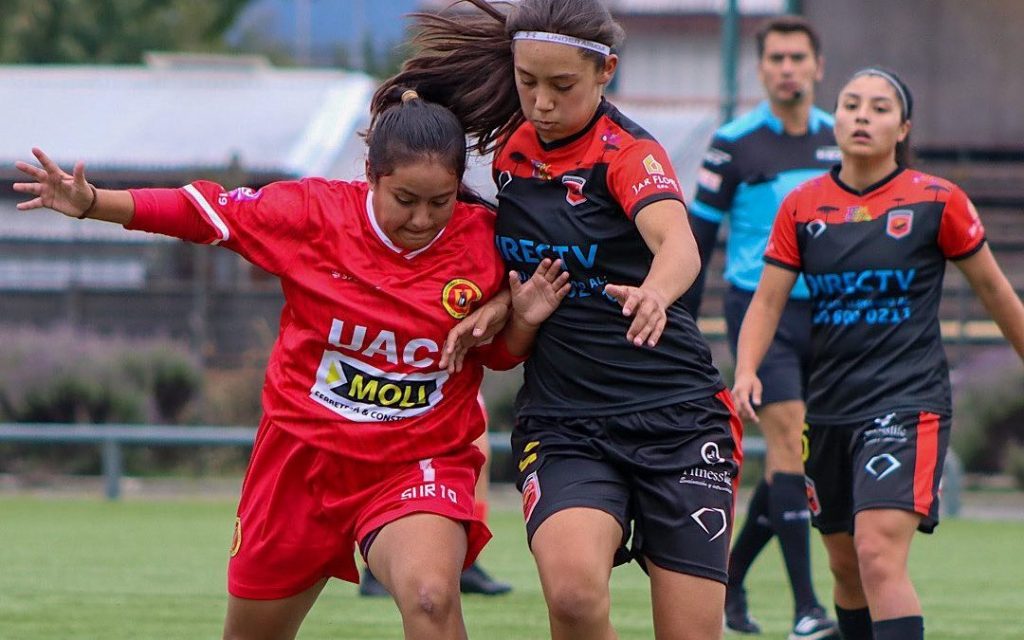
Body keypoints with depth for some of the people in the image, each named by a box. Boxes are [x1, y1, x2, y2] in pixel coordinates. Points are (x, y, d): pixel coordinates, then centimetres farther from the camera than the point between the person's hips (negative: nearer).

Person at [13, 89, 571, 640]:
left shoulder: (482, 241, -10)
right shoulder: (315, 212, -12)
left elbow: (500, 354, 6)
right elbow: (205, 212, -2)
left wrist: (523, 322, -16)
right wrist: (90, 203, -9)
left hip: (418, 463, -2)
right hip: (304, 452, 2)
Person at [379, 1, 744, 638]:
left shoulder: (629, 150, -9)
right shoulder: (511, 149, 6)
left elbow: (678, 243, -31)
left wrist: (655, 292, -53)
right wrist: (505, 302, 2)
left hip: (678, 417, -3)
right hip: (563, 423, 3)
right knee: (572, 588, -28)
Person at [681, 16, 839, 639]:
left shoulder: (841, 140, 8)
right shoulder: (735, 143, -4)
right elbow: (698, 235, -1)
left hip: (824, 313, 5)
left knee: (793, 462, 7)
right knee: (790, 440, -17)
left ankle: (730, 580, 26)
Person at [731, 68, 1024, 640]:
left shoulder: (938, 202, -3)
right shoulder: (801, 207, 5)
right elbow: (768, 299, 3)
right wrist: (746, 372, -14)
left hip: (909, 401, -5)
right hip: (830, 407, 5)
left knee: (879, 554, -21)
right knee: (846, 566, 13)